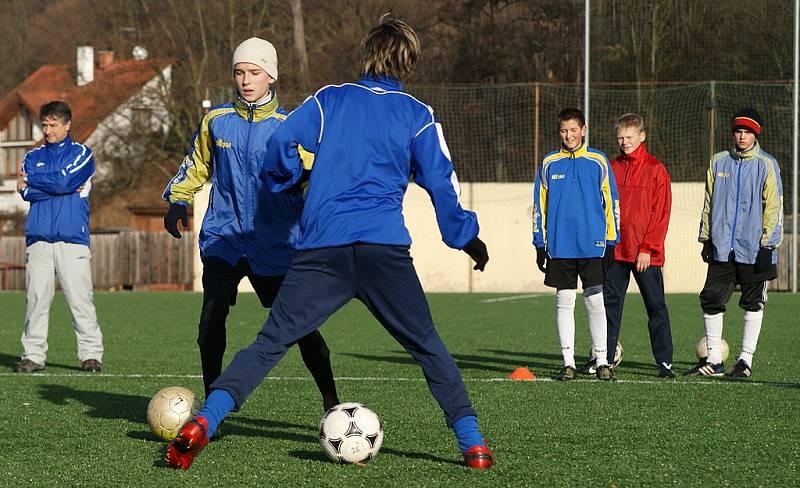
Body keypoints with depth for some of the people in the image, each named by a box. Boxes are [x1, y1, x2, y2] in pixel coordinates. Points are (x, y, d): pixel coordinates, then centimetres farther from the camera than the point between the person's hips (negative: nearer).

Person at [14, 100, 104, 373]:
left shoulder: (81, 154, 8)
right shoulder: (33, 157, 17)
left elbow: (64, 180, -9)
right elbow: (26, 193, 1)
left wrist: (31, 181, 3)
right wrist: (66, 189, -5)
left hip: (72, 240, -3)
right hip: (38, 240, 3)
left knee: (80, 299, -7)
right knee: (36, 298, -1)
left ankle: (91, 354, -3)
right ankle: (34, 355, 3)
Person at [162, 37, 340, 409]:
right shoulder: (216, 121, 6)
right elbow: (196, 166, 20)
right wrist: (178, 200, 6)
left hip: (276, 243, -1)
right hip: (224, 237, 1)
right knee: (211, 317, -15)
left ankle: (331, 403, 16)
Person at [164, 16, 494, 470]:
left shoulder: (328, 99, 12)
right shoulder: (418, 115, 10)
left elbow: (281, 146, 2)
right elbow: (442, 182, 8)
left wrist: (284, 182, 23)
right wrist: (467, 238, 20)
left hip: (323, 246, 1)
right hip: (386, 246, -1)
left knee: (271, 342, 2)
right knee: (428, 347, 13)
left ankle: (203, 422, -14)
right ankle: (473, 444, 7)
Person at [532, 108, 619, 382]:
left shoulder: (598, 162, 3)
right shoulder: (549, 164, 6)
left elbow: (610, 202, 6)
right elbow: (540, 205, 9)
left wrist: (611, 243, 2)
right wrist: (540, 245, 5)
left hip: (592, 246, -1)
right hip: (559, 246, 1)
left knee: (595, 301, -1)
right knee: (564, 302, 3)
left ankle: (602, 361, 5)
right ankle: (568, 362, 7)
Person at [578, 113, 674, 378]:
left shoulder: (655, 169, -3)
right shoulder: (612, 168, 10)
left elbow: (661, 213, -6)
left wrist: (648, 248, -11)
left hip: (645, 253, -4)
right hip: (616, 249, 4)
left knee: (656, 306, 1)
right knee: (610, 303, 5)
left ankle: (665, 361, 6)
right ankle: (605, 358, 11)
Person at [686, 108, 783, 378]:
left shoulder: (766, 164, -2)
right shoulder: (718, 161, 9)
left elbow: (773, 206, -4)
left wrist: (768, 244, -10)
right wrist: (706, 238, 11)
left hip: (754, 249, -3)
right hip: (722, 248, 3)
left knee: (753, 304, 4)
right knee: (711, 301, 0)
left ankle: (746, 360, 11)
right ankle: (713, 360, 8)